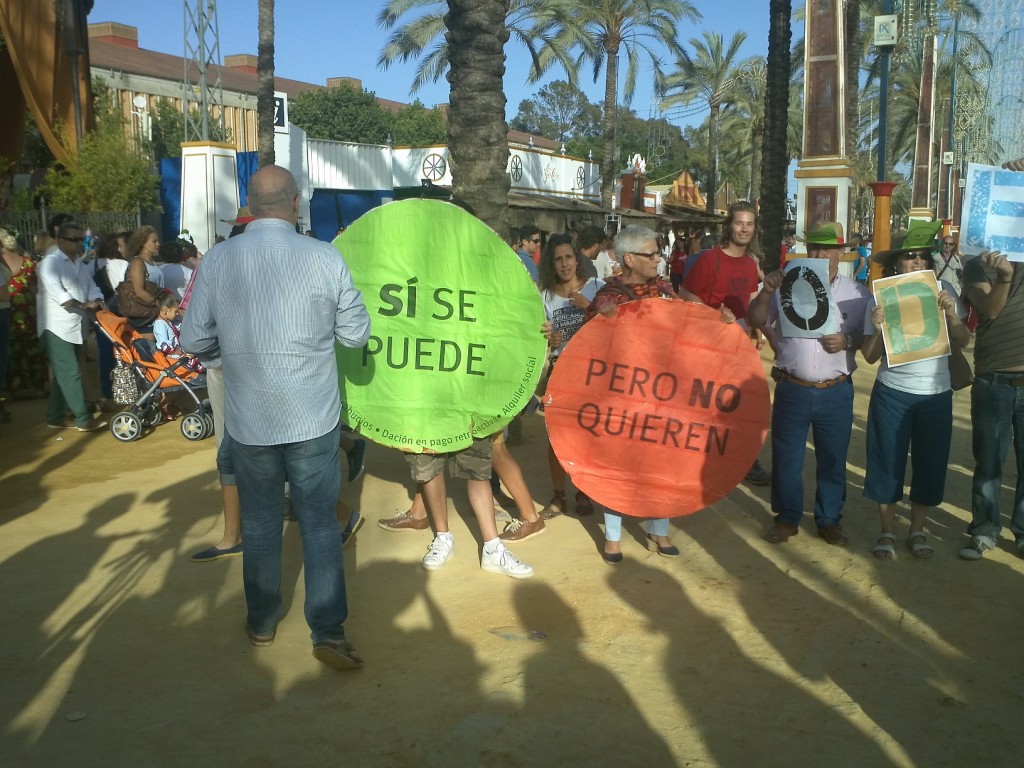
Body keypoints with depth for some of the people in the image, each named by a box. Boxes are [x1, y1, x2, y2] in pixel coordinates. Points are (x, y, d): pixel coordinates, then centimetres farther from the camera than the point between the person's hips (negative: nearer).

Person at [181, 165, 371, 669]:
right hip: (314, 419, -1)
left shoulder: (217, 260, -8)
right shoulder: (325, 258, -12)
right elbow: (357, 333, -2)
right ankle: (328, 631, 7)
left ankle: (261, 622, 31)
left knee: (260, 522, 18)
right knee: (320, 523, 9)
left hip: (249, 421, 2)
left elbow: (193, 341, -3)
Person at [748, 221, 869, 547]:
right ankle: (787, 518, 23)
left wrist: (847, 341, -16)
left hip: (836, 392, 0)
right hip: (792, 389, 0)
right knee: (786, 457, 8)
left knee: (833, 459, 10)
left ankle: (829, 519, 26)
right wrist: (766, 291, -17)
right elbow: (755, 321, 0)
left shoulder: (856, 293, 4)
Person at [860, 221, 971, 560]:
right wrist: (878, 327, -24)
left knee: (930, 464, 9)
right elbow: (870, 356, -6)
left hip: (936, 394, 1)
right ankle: (888, 532, 23)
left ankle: (917, 530, 28)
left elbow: (964, 342, -1)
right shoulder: (881, 297, -5)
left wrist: (951, 312, -17)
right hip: (892, 394, -1)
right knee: (888, 462, 6)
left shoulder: (942, 290, -2)